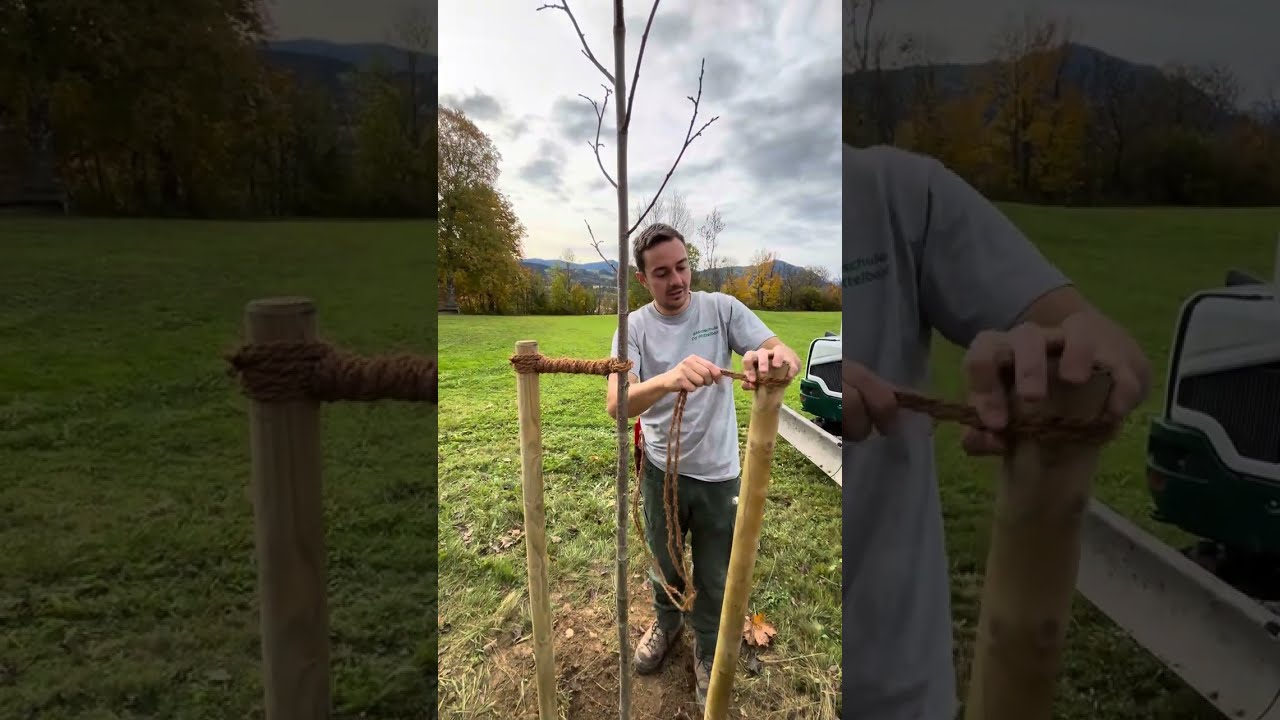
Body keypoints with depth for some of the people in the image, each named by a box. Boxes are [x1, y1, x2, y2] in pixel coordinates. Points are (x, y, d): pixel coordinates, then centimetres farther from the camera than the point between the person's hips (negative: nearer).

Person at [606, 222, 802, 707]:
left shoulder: (722, 308, -12)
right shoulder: (634, 326, -13)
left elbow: (789, 357, -19)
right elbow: (616, 405, -27)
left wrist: (775, 357, -45)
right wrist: (667, 379, -49)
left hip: (718, 473, 0)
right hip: (661, 471, 1)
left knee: (715, 579, 18)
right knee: (663, 564, 25)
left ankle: (707, 653, 45)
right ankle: (666, 623, 55)